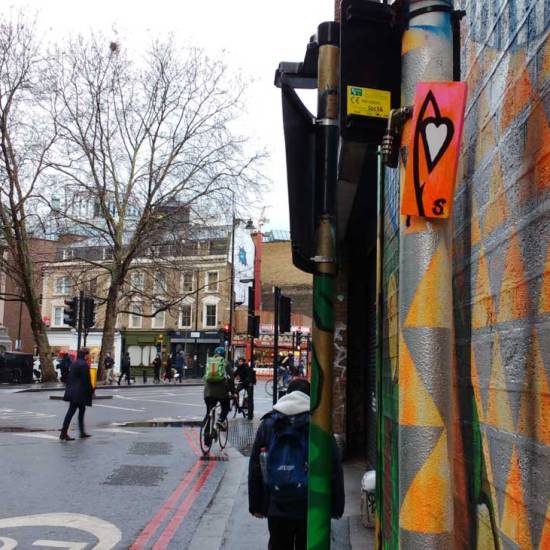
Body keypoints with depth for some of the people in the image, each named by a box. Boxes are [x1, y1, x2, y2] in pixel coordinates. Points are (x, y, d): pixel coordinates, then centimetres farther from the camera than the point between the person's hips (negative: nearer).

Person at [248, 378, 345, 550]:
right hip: (311, 508, -2)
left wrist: (256, 505, 13)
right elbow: (335, 469, -3)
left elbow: (255, 467, 7)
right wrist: (337, 506, 5)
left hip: (276, 505, 2)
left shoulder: (267, 424, 5)